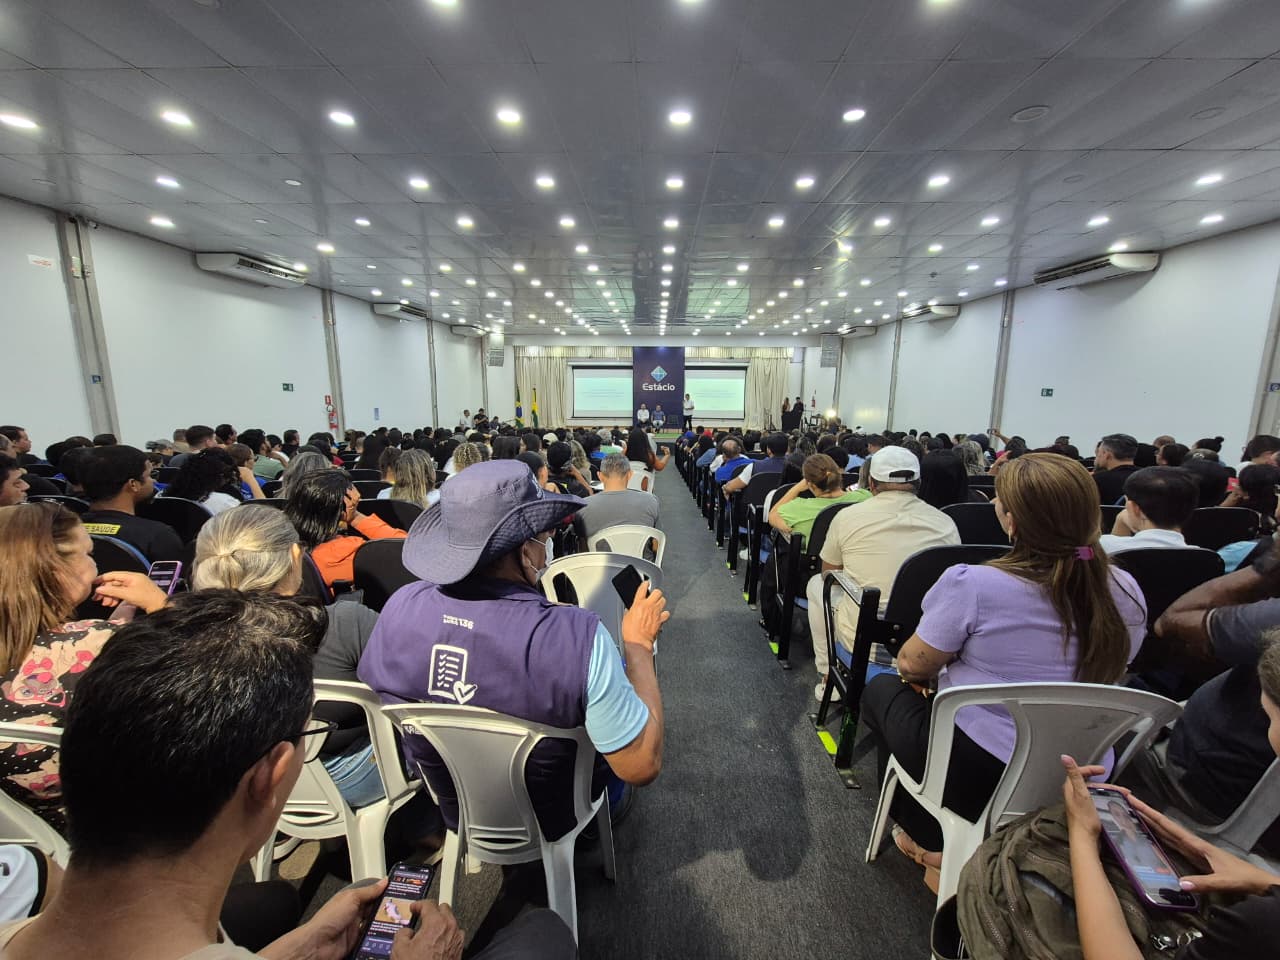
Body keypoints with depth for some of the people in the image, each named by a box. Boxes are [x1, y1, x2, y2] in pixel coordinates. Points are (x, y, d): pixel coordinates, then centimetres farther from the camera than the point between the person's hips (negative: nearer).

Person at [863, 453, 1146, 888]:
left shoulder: (971, 583, -25)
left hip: (976, 777, -5)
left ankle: (930, 844, 29)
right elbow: (1102, 677, 11)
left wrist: (950, 660, 11)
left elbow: (912, 665, -13)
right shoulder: (1126, 593, -6)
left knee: (882, 689, 21)